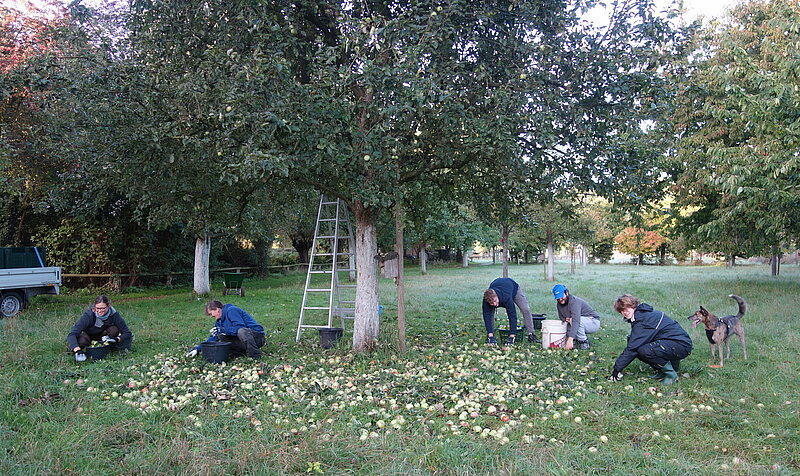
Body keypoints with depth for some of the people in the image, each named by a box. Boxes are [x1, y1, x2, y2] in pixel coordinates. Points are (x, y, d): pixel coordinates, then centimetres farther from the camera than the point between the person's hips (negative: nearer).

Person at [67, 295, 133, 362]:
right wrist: (77, 350, -55)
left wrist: (116, 339, -41)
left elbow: (127, 332, -20)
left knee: (114, 330, -30)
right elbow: (72, 334, -39)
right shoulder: (88, 315, -32)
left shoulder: (114, 314, -25)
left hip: (102, 336, 1)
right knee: (82, 340, -36)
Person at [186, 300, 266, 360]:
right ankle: (245, 352, -4)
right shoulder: (219, 321, 15)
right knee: (221, 336, -3)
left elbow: (240, 328, -25)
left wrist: (222, 330, -18)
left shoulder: (231, 310, -13)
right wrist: (197, 349, 9)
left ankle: (256, 356, -26)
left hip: (258, 337, -9)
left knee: (241, 331, -39)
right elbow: (212, 338, 17)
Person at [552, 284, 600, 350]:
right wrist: (565, 320, -18)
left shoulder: (574, 301, -30)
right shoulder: (559, 304, -4)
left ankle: (585, 343, -15)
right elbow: (561, 318, 9)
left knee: (576, 320, -34)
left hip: (594, 322, -8)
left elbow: (576, 321, -42)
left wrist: (570, 339, -51)